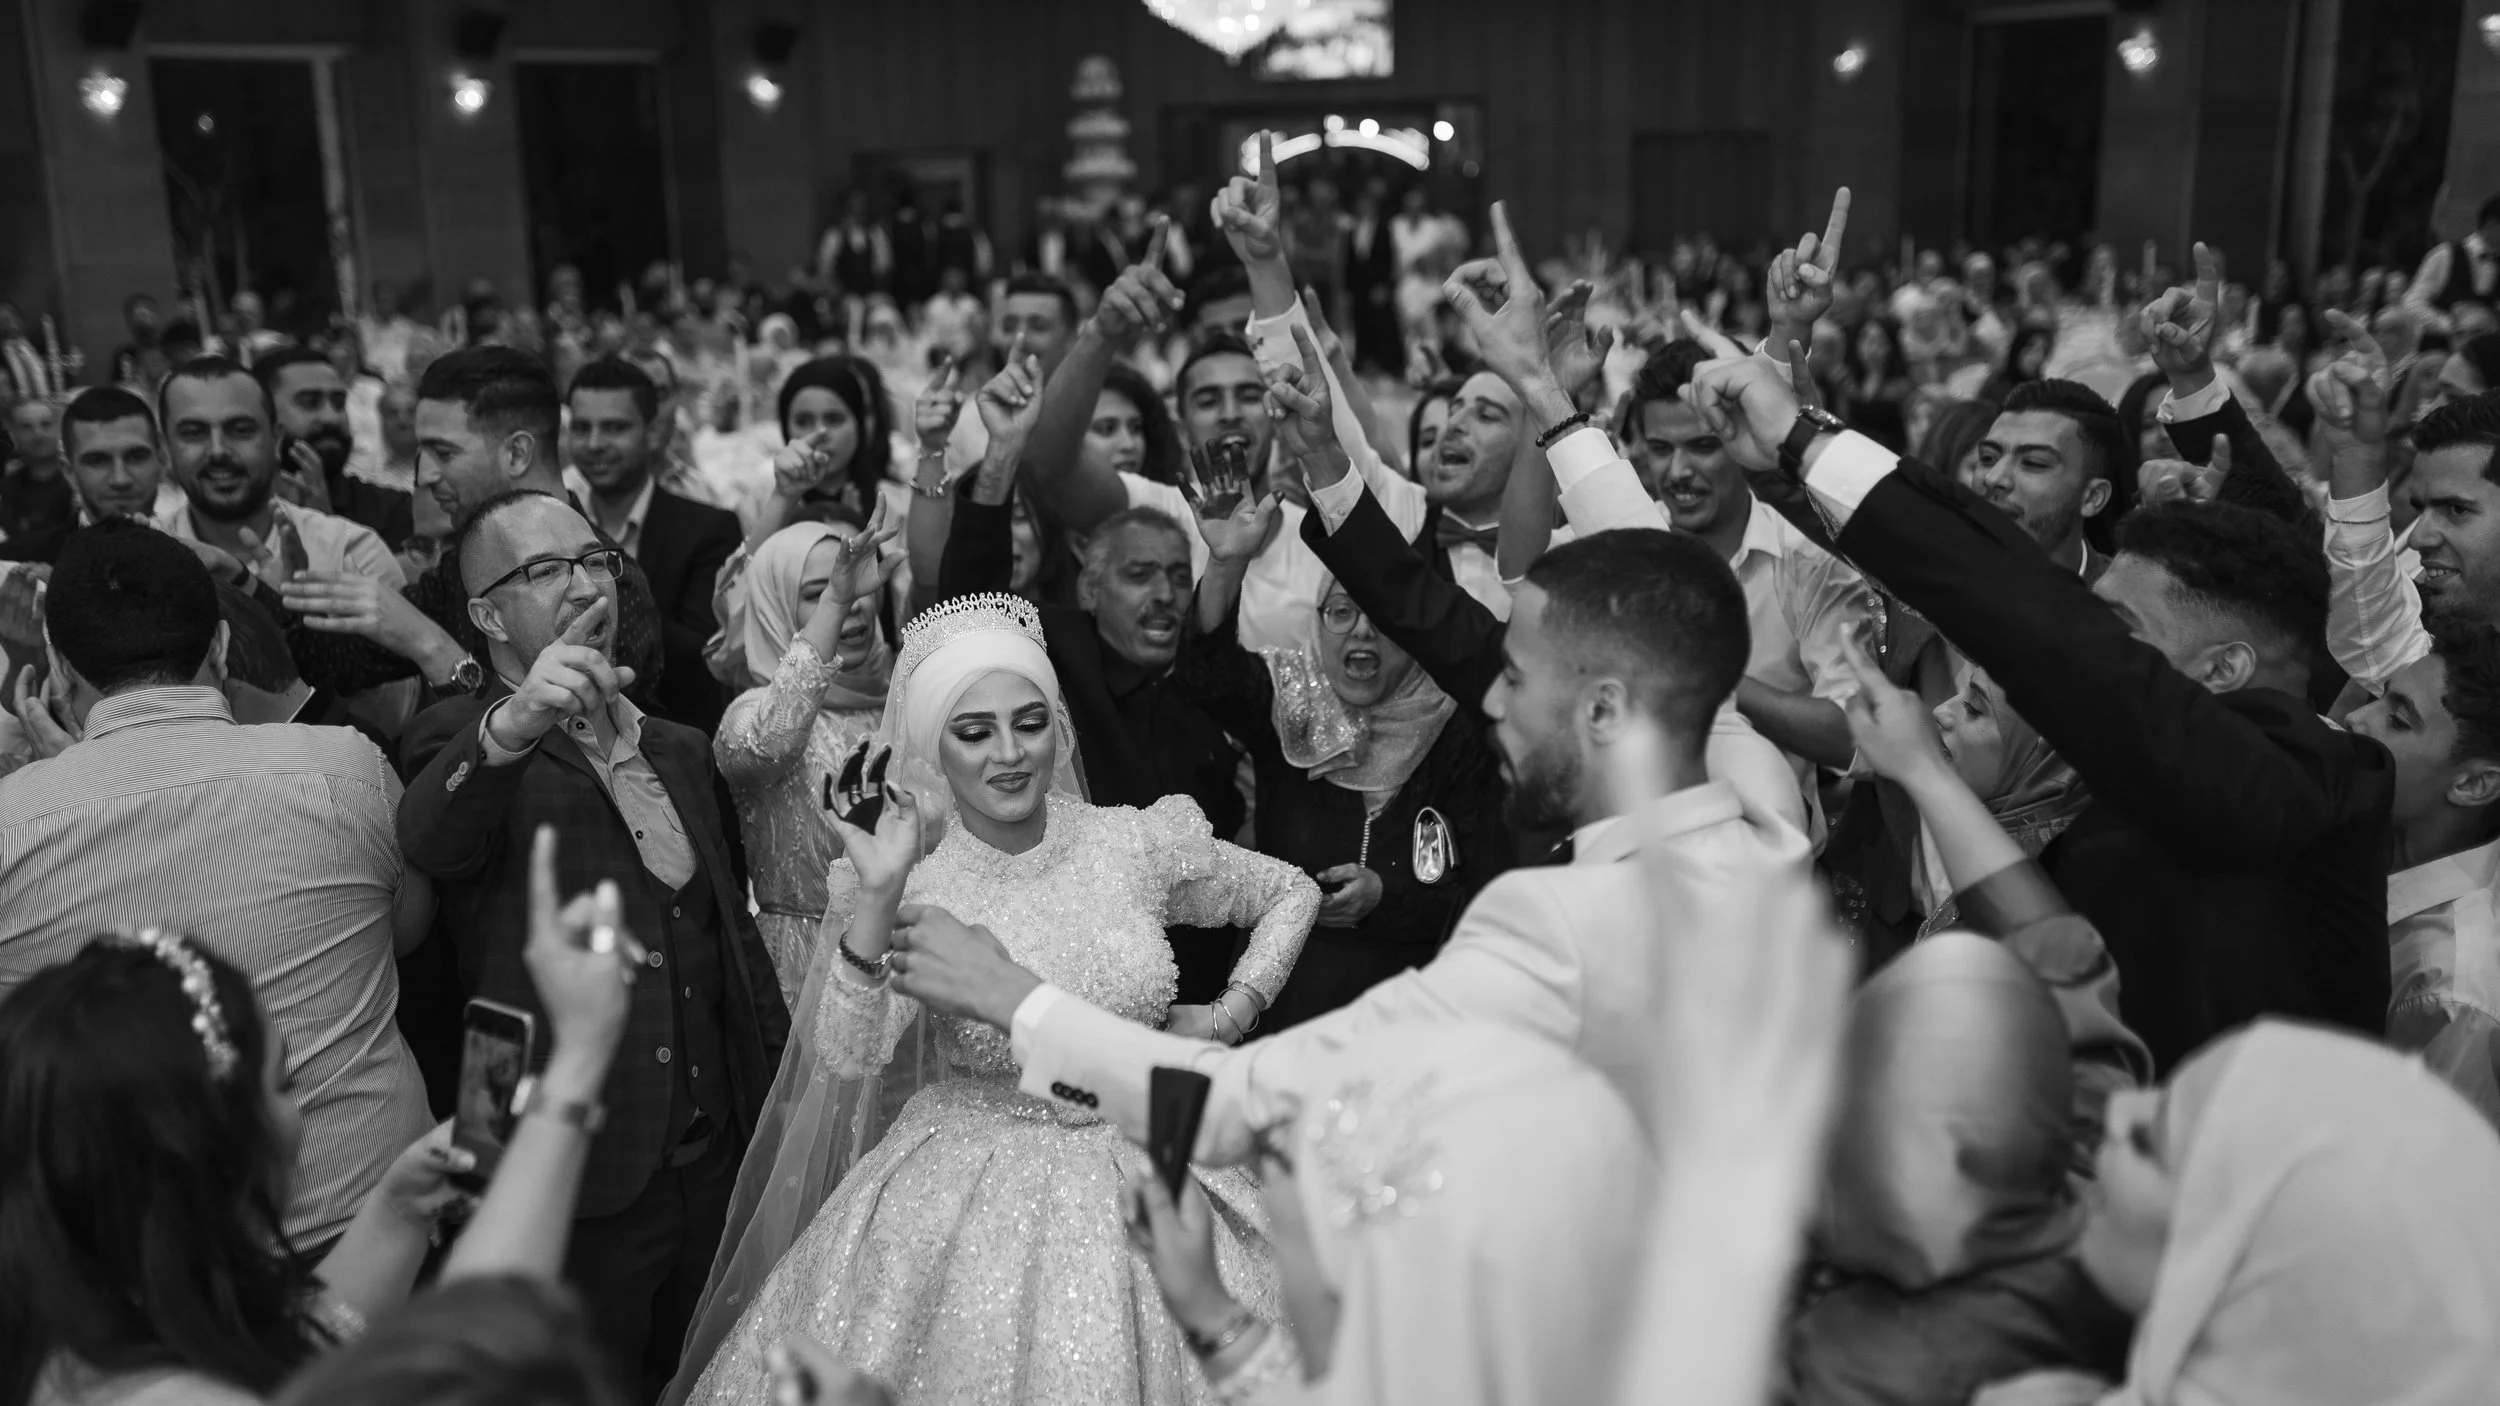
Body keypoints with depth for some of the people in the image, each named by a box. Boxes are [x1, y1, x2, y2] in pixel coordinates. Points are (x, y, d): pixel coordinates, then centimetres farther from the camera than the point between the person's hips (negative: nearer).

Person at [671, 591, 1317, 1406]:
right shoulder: (913, 890, -9)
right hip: (970, 1203, -1)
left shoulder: (1138, 842, -6)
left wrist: (1231, 1014, -1)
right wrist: (875, 902, -31)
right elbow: (847, 1059, -22)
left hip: (1143, 1176, 2)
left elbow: (1293, 893, 7)